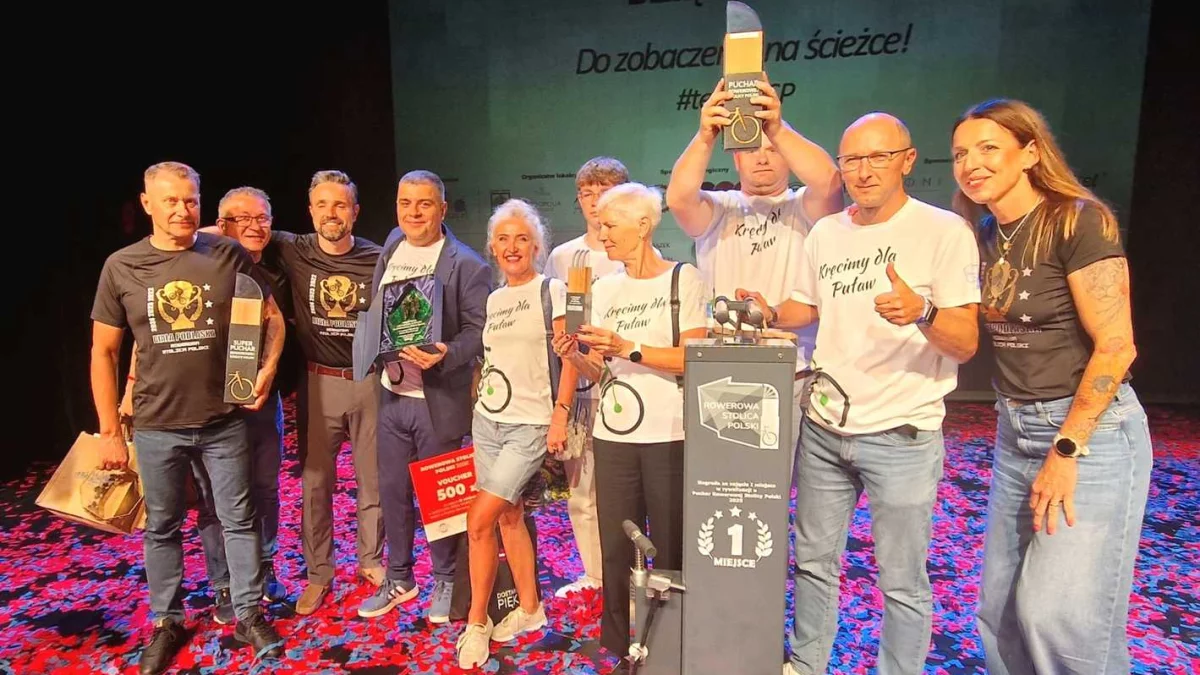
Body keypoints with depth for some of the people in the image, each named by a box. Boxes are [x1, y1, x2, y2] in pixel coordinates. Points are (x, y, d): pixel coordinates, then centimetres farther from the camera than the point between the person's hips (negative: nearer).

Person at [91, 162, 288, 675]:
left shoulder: (228, 255, -4)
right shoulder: (121, 266, -2)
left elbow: (272, 317, 6)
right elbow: (103, 352, 2)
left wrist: (267, 368, -11)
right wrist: (109, 431, 0)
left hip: (224, 420, -1)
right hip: (156, 426, 1)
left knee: (238, 519, 10)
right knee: (162, 528, 15)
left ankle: (249, 614, 27)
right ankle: (167, 622, 33)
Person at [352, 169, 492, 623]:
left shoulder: (466, 265, -11)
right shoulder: (390, 249, 9)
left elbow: (478, 330, -13)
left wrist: (444, 356, -29)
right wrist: (372, 358, 5)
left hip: (438, 399, -5)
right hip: (390, 394, 6)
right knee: (392, 490, 15)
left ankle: (446, 580, 28)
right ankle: (398, 578, 34)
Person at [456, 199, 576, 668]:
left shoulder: (552, 291, -6)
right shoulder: (493, 300, 13)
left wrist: (560, 413, -16)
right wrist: (480, 398, 12)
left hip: (531, 424, -6)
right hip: (487, 419, 6)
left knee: (479, 522, -8)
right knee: (509, 516, 11)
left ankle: (477, 622, 11)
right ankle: (529, 608, 28)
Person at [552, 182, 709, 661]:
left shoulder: (684, 279, -3)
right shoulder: (604, 290, 11)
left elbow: (694, 358, -12)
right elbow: (602, 372, 13)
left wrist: (629, 348, -19)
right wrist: (574, 358, -7)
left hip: (670, 437, -4)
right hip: (613, 436, 5)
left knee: (670, 549, 6)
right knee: (614, 548, 11)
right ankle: (616, 644, 29)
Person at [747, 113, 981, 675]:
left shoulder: (944, 231, -8)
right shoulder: (825, 232, 7)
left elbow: (966, 343, -12)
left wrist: (922, 312, -32)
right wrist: (771, 315, 1)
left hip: (903, 435, -5)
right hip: (823, 428, 5)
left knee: (901, 582, 6)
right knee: (814, 561, 17)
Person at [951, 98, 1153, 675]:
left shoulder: (1078, 220, -13)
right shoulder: (985, 236, 7)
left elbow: (1116, 347, -17)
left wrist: (1066, 451, -17)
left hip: (1090, 429, -7)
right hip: (1015, 432, 7)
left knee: (1061, 615, -5)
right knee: (1001, 612, 11)